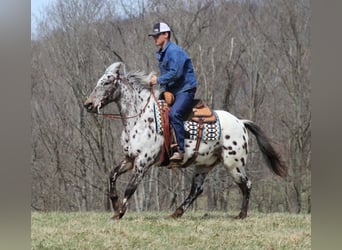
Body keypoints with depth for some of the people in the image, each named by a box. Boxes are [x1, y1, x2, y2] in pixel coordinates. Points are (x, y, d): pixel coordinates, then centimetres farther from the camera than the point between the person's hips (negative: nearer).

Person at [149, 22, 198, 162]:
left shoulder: (175, 51, -15)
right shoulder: (161, 54, 16)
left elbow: (175, 73, -24)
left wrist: (159, 80, -16)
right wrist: (163, 89, 12)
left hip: (185, 90, -11)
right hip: (170, 91, 11)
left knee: (174, 113, -32)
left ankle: (180, 150, -34)